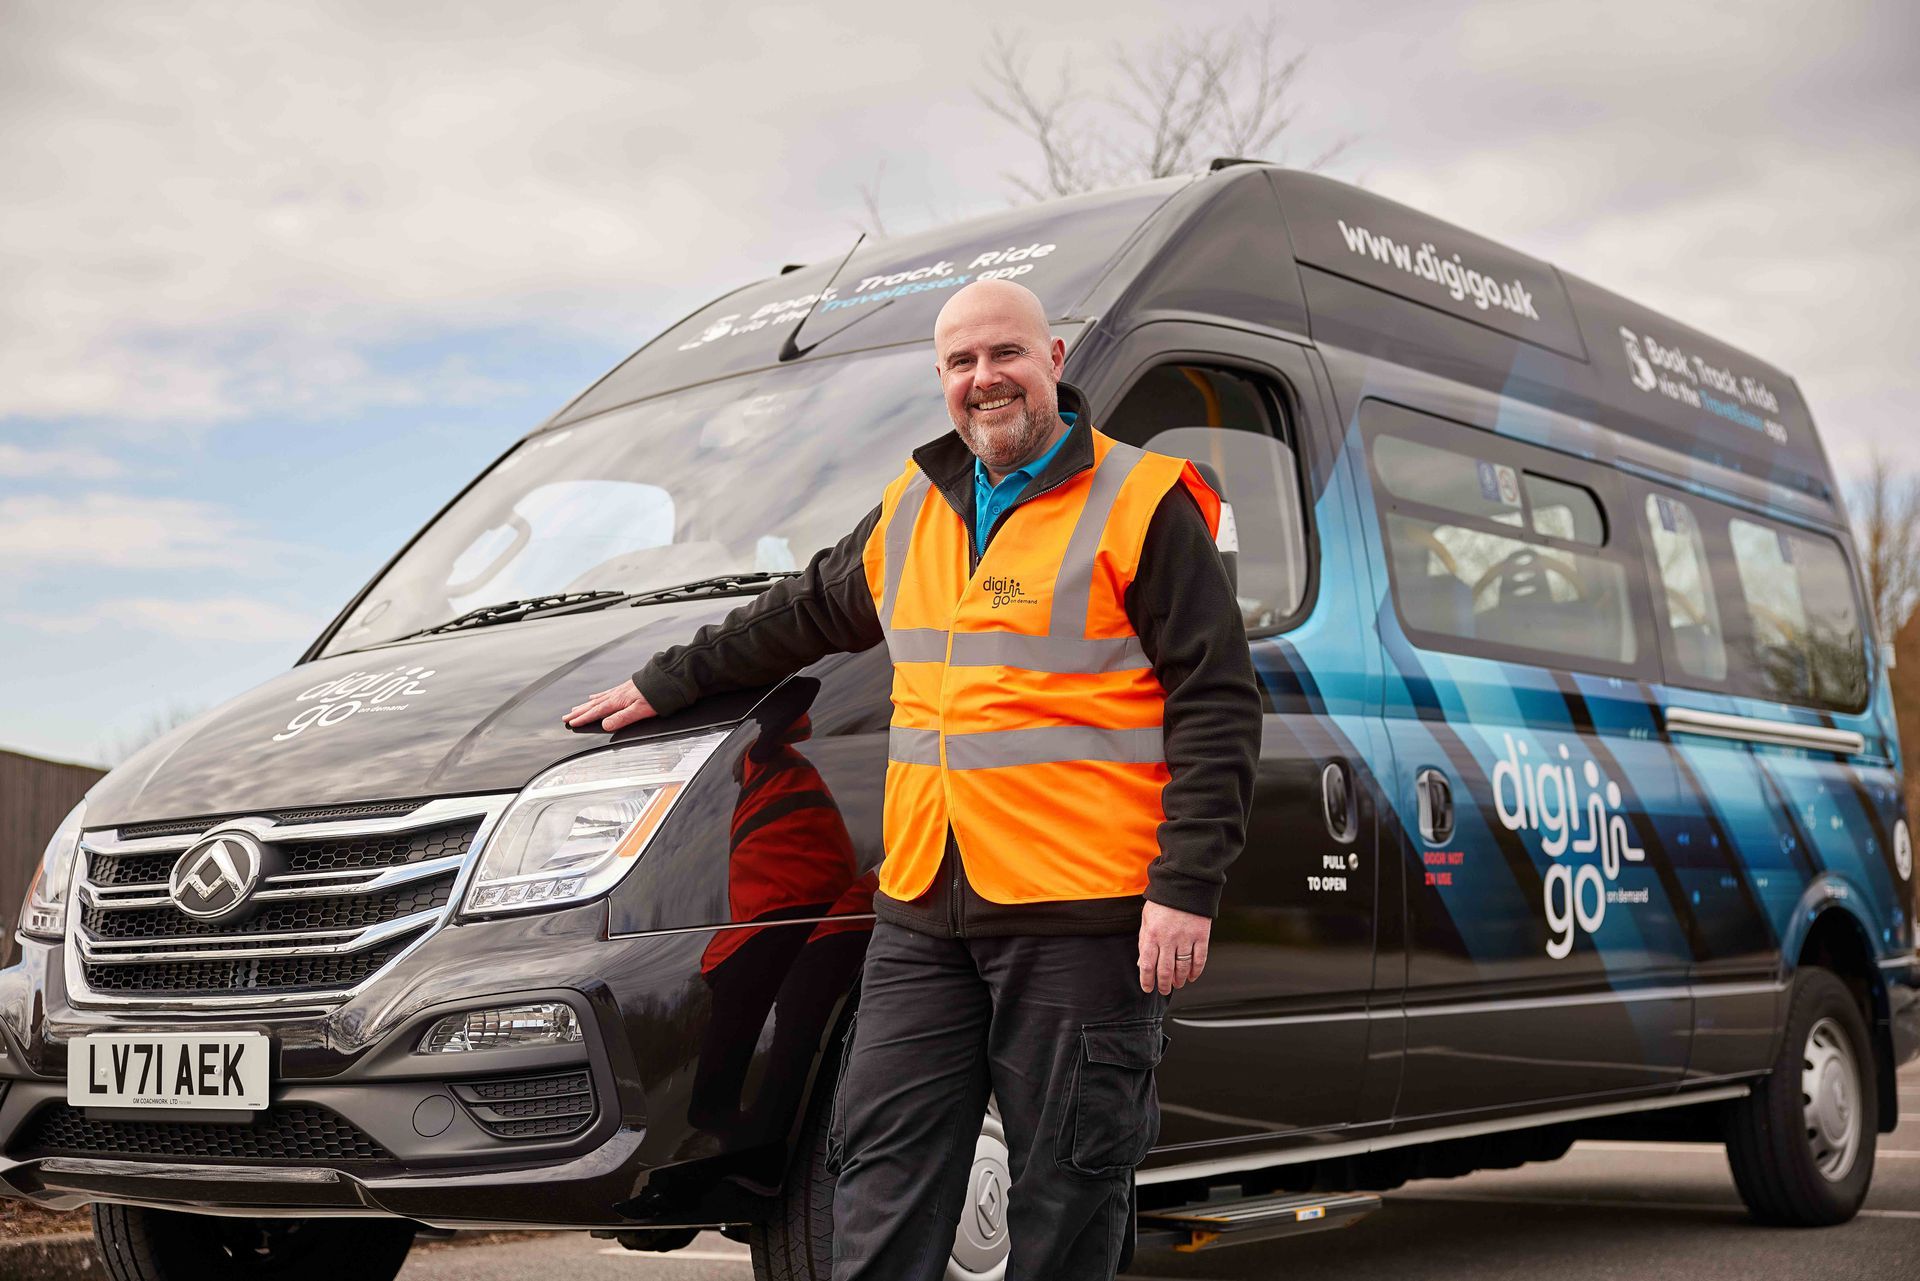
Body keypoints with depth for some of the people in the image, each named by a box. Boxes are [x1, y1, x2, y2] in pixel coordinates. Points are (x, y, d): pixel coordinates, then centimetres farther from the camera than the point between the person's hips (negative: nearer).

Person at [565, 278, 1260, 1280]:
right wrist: (666, 684, 36)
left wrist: (1186, 890, -14)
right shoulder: (914, 509, 17)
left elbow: (1218, 707, -7)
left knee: (1064, 1198, 3)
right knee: (884, 1176, 6)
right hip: (922, 915, 6)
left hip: (1079, 917, -5)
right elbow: (803, 614, 33)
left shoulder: (1141, 507, -2)